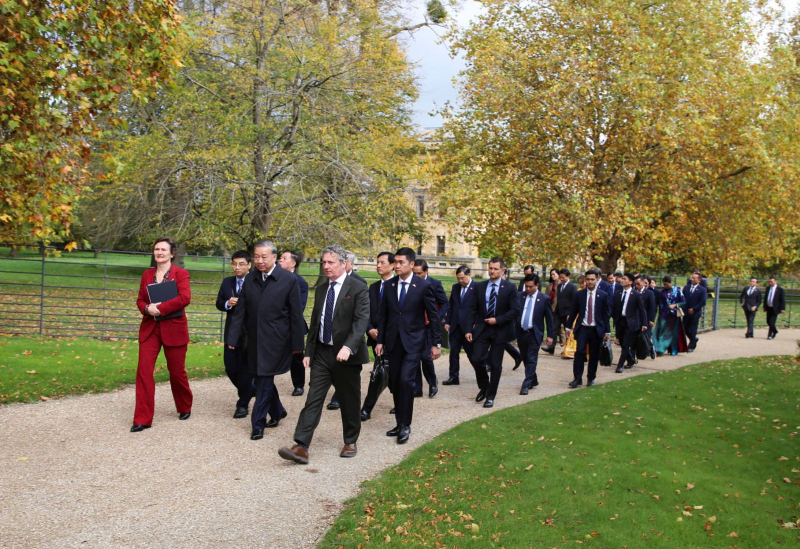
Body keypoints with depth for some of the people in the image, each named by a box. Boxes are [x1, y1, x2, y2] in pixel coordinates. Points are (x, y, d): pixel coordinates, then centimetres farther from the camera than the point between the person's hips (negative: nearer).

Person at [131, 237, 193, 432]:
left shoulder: (181, 274, -5)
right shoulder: (147, 274, 10)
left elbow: (185, 298, -20)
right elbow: (140, 300, 11)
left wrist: (160, 308, -23)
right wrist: (147, 308, -12)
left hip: (173, 329, -4)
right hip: (149, 328, 4)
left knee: (176, 372, 7)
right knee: (144, 371, -5)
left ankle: (185, 407, 33)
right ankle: (143, 419, 1)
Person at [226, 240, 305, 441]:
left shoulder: (289, 280, -8)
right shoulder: (250, 279, 6)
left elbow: (296, 315, -6)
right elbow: (240, 311, 6)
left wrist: (297, 343, -7)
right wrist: (233, 338, 0)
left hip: (274, 340, -5)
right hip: (254, 339, 5)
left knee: (264, 380, -4)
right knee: (262, 379, 14)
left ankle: (258, 424, 7)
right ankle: (277, 412, 34)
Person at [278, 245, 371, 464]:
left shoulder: (358, 289, -8)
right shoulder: (321, 289, 12)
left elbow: (361, 321, -18)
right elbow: (315, 322, 17)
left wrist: (348, 347, -31)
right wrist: (308, 351, 13)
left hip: (346, 355, -5)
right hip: (321, 353, 5)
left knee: (349, 401, 8)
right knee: (313, 399, -3)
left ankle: (350, 442, 25)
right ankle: (301, 447, -6)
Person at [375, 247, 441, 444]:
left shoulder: (424, 286, -7)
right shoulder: (390, 285, 4)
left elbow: (433, 316, -4)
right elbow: (383, 314, 9)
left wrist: (436, 343, -4)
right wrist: (380, 340, 5)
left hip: (413, 341, -4)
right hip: (393, 341, 5)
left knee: (406, 380, -15)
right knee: (394, 382, 8)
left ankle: (405, 425, -3)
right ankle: (399, 423, 21)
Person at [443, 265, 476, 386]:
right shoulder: (455, 287, 10)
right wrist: (447, 322, 8)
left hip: (469, 327, -5)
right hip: (455, 326, 5)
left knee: (472, 352, 6)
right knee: (453, 352, 5)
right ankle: (453, 377, 13)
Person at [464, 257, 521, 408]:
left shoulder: (510, 288, -4)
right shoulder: (479, 286, 4)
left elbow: (515, 311, -8)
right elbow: (473, 309, 5)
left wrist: (497, 320, -17)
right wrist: (469, 329, -2)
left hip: (500, 330, -2)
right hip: (482, 329, 2)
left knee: (495, 364, 3)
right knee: (477, 359, -5)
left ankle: (490, 396, 16)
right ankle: (483, 388, 22)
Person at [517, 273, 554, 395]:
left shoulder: (544, 298, -6)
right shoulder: (520, 296, 1)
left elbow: (549, 318, -1)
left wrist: (550, 335, -2)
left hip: (534, 334, -4)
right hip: (521, 332, 4)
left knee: (531, 360, -5)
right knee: (525, 359, 14)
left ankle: (526, 385, -3)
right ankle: (533, 380, 31)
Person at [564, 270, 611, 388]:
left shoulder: (603, 296, 1)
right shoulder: (579, 294, 3)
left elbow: (606, 314, 2)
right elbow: (573, 311, 8)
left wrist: (607, 331, 0)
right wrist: (569, 327, 6)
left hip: (597, 330, 0)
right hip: (582, 328, 0)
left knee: (594, 355, 6)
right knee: (579, 352, -12)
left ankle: (591, 378, 20)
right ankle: (577, 378, -5)